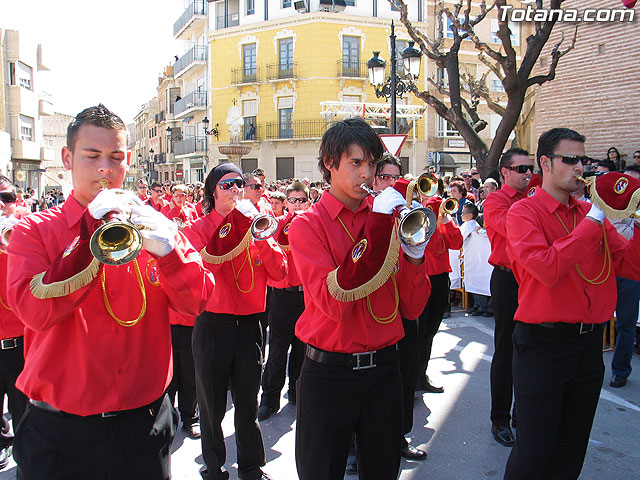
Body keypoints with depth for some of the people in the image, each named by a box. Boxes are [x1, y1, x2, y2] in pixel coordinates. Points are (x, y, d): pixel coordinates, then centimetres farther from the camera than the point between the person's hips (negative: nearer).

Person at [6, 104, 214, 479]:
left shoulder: (153, 224, 2)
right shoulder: (34, 231, -2)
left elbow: (197, 301, -6)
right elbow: (35, 311, -18)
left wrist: (166, 247, -23)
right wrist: (95, 233, -22)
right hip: (60, 430, -1)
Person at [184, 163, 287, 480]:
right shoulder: (199, 229, -1)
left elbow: (279, 273, -3)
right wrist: (225, 229, -20)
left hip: (249, 323, 2)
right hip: (213, 325, -2)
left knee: (248, 403, 14)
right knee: (212, 406, 10)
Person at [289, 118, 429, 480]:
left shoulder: (386, 219, 4)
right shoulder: (308, 225, -6)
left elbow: (412, 308, 2)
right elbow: (333, 301, -24)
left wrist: (414, 255, -16)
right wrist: (377, 225, -25)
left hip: (383, 367, 4)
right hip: (329, 371, -3)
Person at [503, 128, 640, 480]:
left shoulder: (591, 213, 9)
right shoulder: (524, 211, -8)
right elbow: (548, 269, -24)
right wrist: (594, 219, -21)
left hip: (590, 341, 6)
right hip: (544, 342, -6)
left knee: (572, 449, 19)